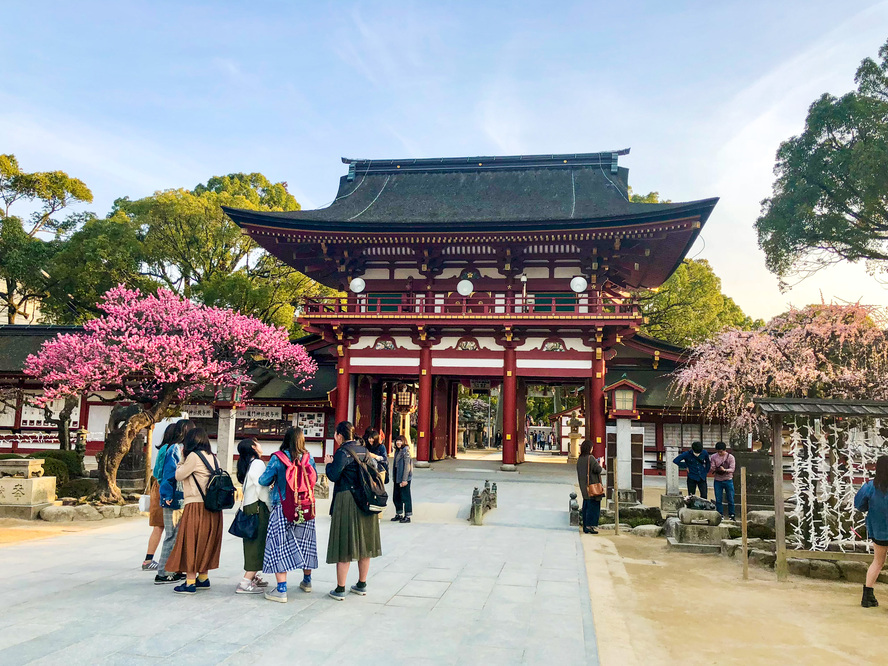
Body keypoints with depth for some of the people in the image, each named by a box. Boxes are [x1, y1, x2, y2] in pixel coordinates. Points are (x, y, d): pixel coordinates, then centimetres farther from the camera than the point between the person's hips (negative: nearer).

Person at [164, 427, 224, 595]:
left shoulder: (194, 456, -11)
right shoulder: (212, 457, 11)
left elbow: (179, 476, -5)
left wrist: (182, 460, 10)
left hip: (196, 505, -7)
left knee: (191, 542, 0)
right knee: (205, 542, 16)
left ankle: (190, 583, 2)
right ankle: (203, 578, 23)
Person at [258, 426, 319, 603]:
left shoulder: (278, 458, -10)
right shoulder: (308, 458, 0)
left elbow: (264, 480, -7)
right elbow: (314, 479, 11)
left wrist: (275, 480, 14)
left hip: (283, 508, -4)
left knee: (279, 546, 1)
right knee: (305, 542, 17)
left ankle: (281, 590, 0)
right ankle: (307, 581, 33)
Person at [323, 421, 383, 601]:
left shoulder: (342, 452, -13)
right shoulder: (364, 451, 8)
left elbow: (333, 476, -18)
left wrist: (329, 463, 0)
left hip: (346, 501, -7)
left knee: (344, 544, 0)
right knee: (363, 542, 14)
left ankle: (340, 589, 6)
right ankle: (362, 585, 24)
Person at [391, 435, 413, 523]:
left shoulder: (406, 451, -12)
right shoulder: (397, 451, 13)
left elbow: (407, 466, -15)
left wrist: (404, 479, -18)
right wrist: (393, 477, 13)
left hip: (404, 477, -8)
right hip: (397, 477, 8)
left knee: (405, 496, -1)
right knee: (396, 497, 13)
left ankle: (407, 516, 7)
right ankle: (398, 515, 26)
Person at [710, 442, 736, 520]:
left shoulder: (730, 457, -4)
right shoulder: (713, 457, 0)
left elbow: (732, 469, -12)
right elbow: (712, 468, -2)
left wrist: (724, 470, -31)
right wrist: (715, 470, -26)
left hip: (728, 481, -1)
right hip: (718, 481, 1)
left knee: (730, 500, 3)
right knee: (718, 500, 3)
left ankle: (731, 516, 16)